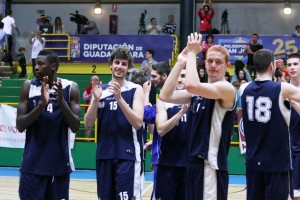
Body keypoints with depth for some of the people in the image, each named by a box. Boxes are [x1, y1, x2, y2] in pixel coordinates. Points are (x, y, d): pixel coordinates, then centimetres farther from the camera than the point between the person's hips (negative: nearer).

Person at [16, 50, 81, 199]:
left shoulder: (70, 88, -2)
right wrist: (42, 104, -20)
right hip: (33, 164, 0)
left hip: (59, 163, 0)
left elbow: (75, 127, -5)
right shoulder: (28, 87, -1)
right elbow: (20, 126, -6)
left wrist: (61, 101, -20)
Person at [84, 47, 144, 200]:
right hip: (104, 154, 4)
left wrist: (119, 98, -22)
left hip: (127, 154, -4)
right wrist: (96, 100, -13)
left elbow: (138, 123, -13)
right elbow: (88, 125, 2)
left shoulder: (135, 90, -1)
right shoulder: (100, 89, 8)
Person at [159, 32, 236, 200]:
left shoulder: (227, 88, -11)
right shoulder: (198, 92, 14)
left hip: (212, 165, -8)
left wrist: (192, 53, -14)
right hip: (194, 161, 8)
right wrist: (181, 62, -1)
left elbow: (191, 85, -27)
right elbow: (165, 96, 1)